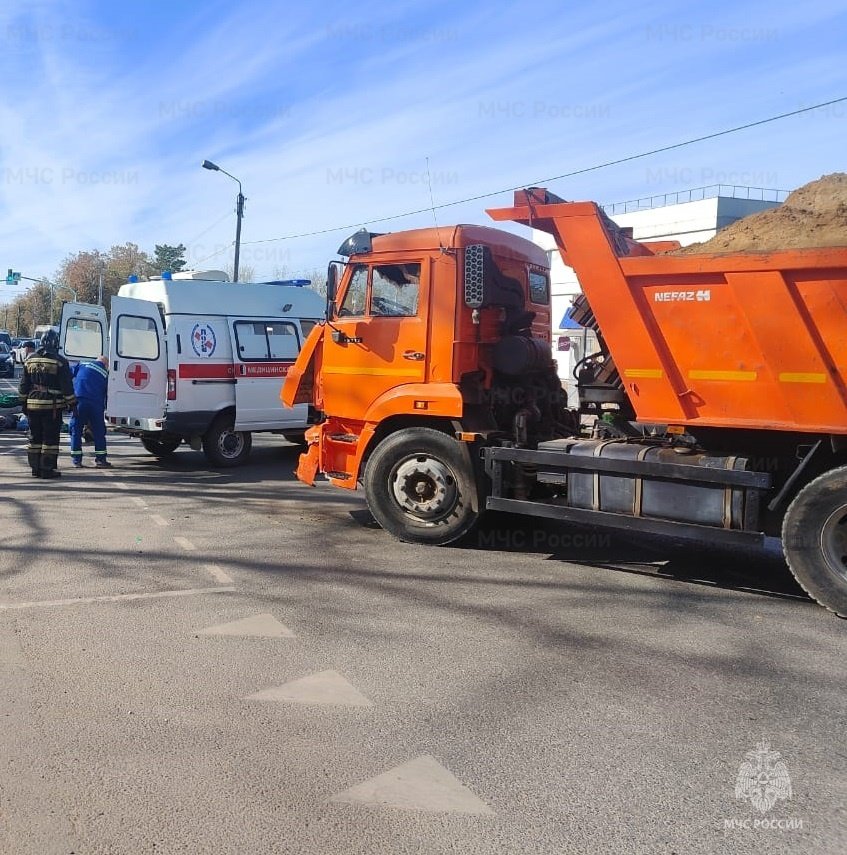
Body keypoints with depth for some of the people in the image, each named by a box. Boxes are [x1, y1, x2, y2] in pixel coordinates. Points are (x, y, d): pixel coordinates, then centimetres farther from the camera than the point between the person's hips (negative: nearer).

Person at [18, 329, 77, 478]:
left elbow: (23, 385, 12)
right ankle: (48, 469, 0)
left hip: (33, 405, 5)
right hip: (52, 406, -5)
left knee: (35, 437, 12)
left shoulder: (30, 360, 8)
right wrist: (72, 403, -1)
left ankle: (35, 468, 16)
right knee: (50, 438, 0)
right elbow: (67, 386, -9)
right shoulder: (59, 362, -9)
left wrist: (25, 402, 21)